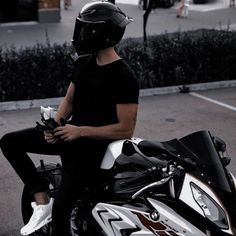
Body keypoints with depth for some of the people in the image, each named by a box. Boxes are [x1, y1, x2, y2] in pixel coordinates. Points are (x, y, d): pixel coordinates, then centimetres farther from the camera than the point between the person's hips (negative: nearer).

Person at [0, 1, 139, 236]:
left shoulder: (124, 77, -20)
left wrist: (81, 131, -22)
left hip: (93, 144, -8)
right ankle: (42, 200, -2)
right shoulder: (84, 63, 5)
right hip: (69, 133, 8)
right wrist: (55, 123, -6)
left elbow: (126, 129, -20)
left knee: (61, 209, -19)